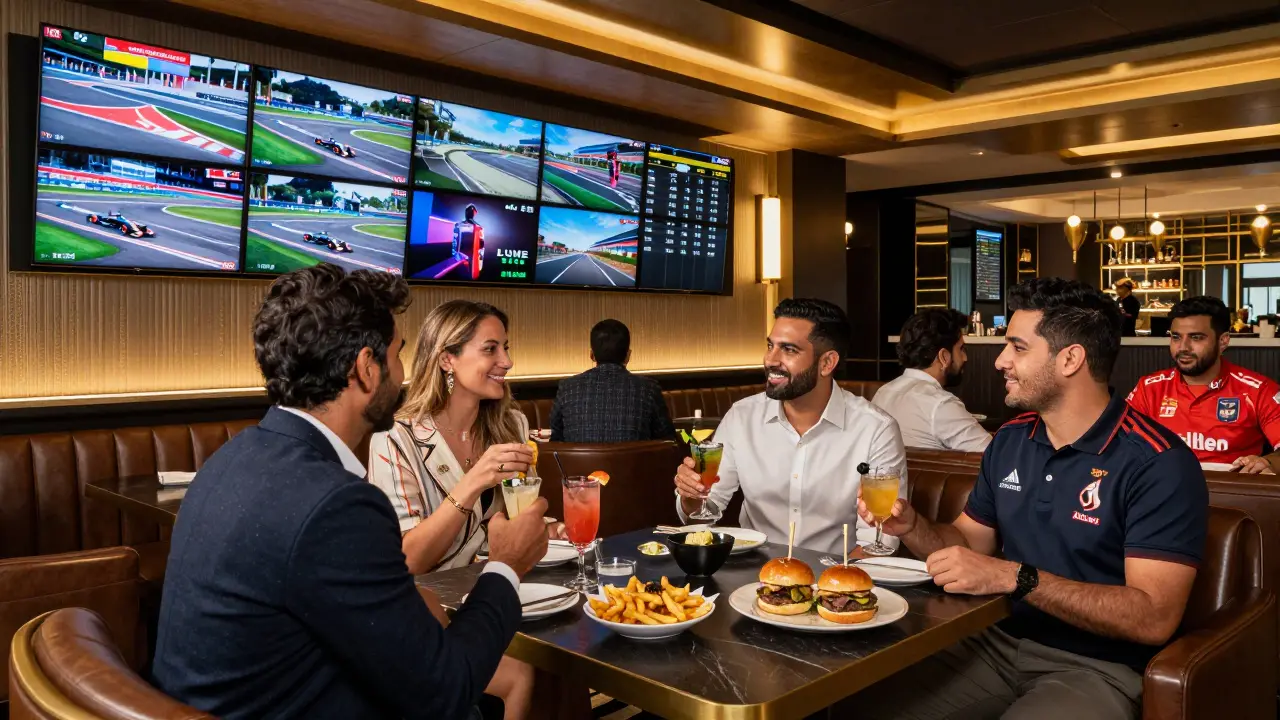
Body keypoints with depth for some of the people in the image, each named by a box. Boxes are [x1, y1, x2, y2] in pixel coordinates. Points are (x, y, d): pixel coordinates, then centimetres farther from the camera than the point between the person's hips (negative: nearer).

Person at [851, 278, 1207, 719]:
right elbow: (970, 543, 15)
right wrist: (912, 528, -6)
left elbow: (1154, 618, -21)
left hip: (1096, 666, -6)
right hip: (998, 643, 6)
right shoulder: (1010, 441, 7)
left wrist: (1016, 577, -27)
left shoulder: (1158, 464, -15)